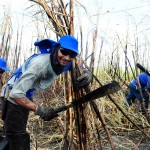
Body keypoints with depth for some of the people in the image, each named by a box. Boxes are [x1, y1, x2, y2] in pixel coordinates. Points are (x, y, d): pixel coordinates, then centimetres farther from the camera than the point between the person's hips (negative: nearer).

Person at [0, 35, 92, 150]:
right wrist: (39, 109, -37)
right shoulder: (40, 64, -36)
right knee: (18, 141, -8)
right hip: (13, 100, -8)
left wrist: (88, 74, -24)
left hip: (25, 98, 8)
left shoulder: (64, 63, -12)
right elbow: (15, 94, -38)